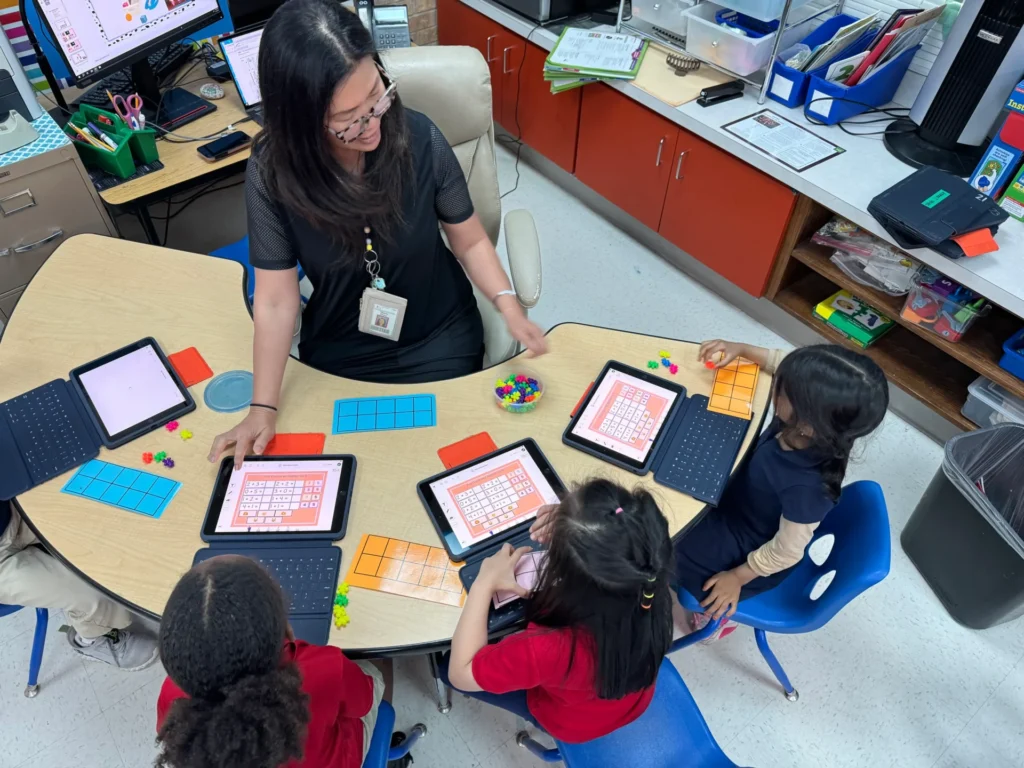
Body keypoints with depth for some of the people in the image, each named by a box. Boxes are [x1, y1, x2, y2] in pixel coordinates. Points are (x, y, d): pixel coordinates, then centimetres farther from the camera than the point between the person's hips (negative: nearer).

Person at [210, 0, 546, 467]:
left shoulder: (420, 139, -20)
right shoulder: (272, 172, -20)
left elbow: (469, 239, -7)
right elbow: (275, 299, -15)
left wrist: (509, 308, -23)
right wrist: (263, 407, -21)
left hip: (440, 341, 0)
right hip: (339, 356, 1)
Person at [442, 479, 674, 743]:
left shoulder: (553, 650, -46)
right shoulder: (649, 588, -34)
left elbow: (460, 673, -29)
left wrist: (484, 583, -23)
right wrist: (566, 531, -25)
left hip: (574, 724, -3)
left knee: (446, 661, 10)